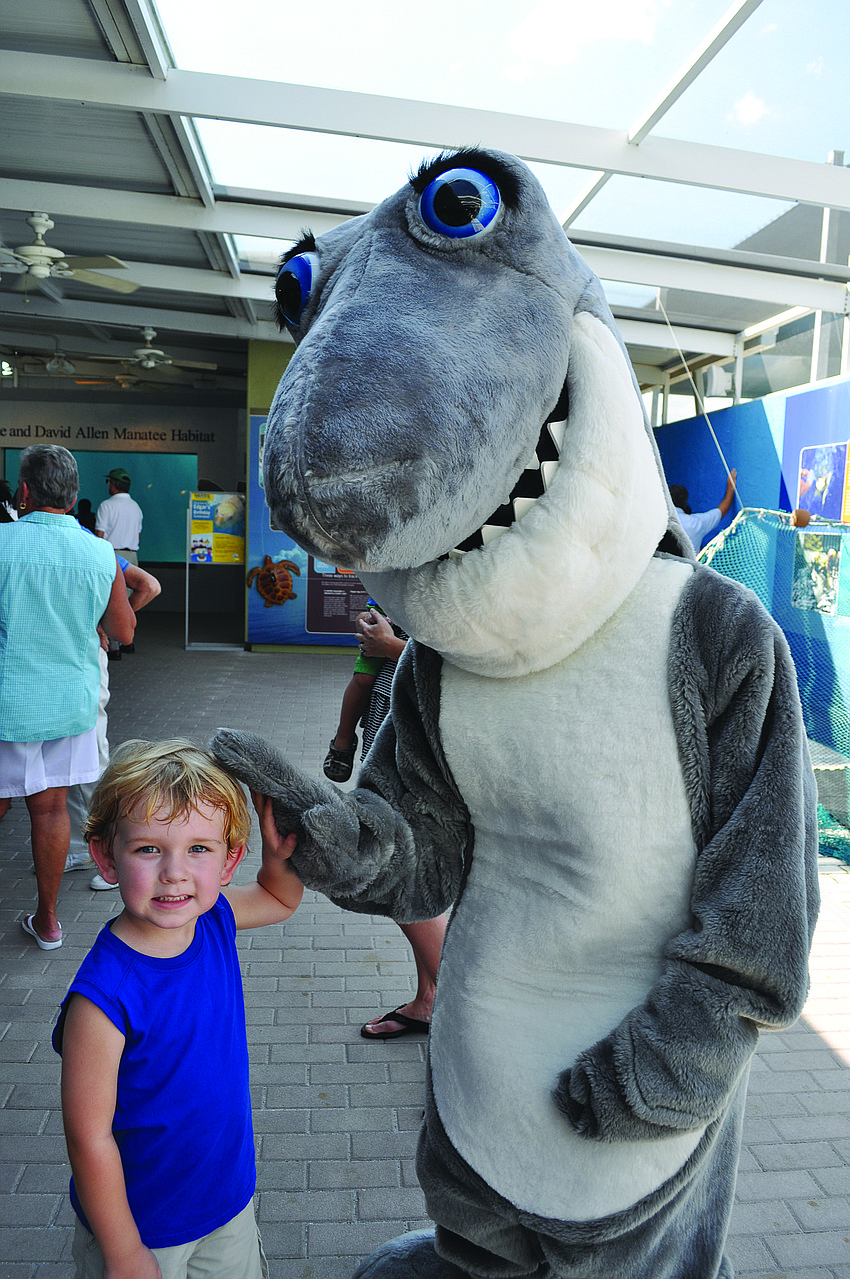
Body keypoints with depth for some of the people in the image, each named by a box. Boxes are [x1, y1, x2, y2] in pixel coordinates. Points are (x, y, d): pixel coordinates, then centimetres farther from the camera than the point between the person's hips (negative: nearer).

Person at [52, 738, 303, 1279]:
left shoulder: (214, 920, -15)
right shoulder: (103, 997, -32)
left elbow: (279, 898, 6)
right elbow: (90, 1139, -22)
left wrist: (280, 855, -15)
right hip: (141, 1221, -5)